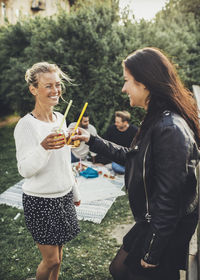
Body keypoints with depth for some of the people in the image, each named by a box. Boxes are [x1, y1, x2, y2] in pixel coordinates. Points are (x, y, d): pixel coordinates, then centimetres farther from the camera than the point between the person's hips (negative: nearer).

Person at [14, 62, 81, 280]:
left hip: (63, 196, 6)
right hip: (40, 201, -6)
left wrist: (74, 192, 18)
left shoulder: (60, 118, 5)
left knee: (58, 254, 17)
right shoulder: (26, 125, -17)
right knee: (51, 259, 3)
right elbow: (25, 170, -20)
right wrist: (43, 147, -38)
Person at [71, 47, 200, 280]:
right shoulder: (156, 121, 3)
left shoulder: (171, 130, -28)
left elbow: (169, 199, -26)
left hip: (168, 232, -9)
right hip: (152, 222, 9)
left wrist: (153, 253, -16)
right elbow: (130, 157, 15)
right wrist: (92, 140, 14)